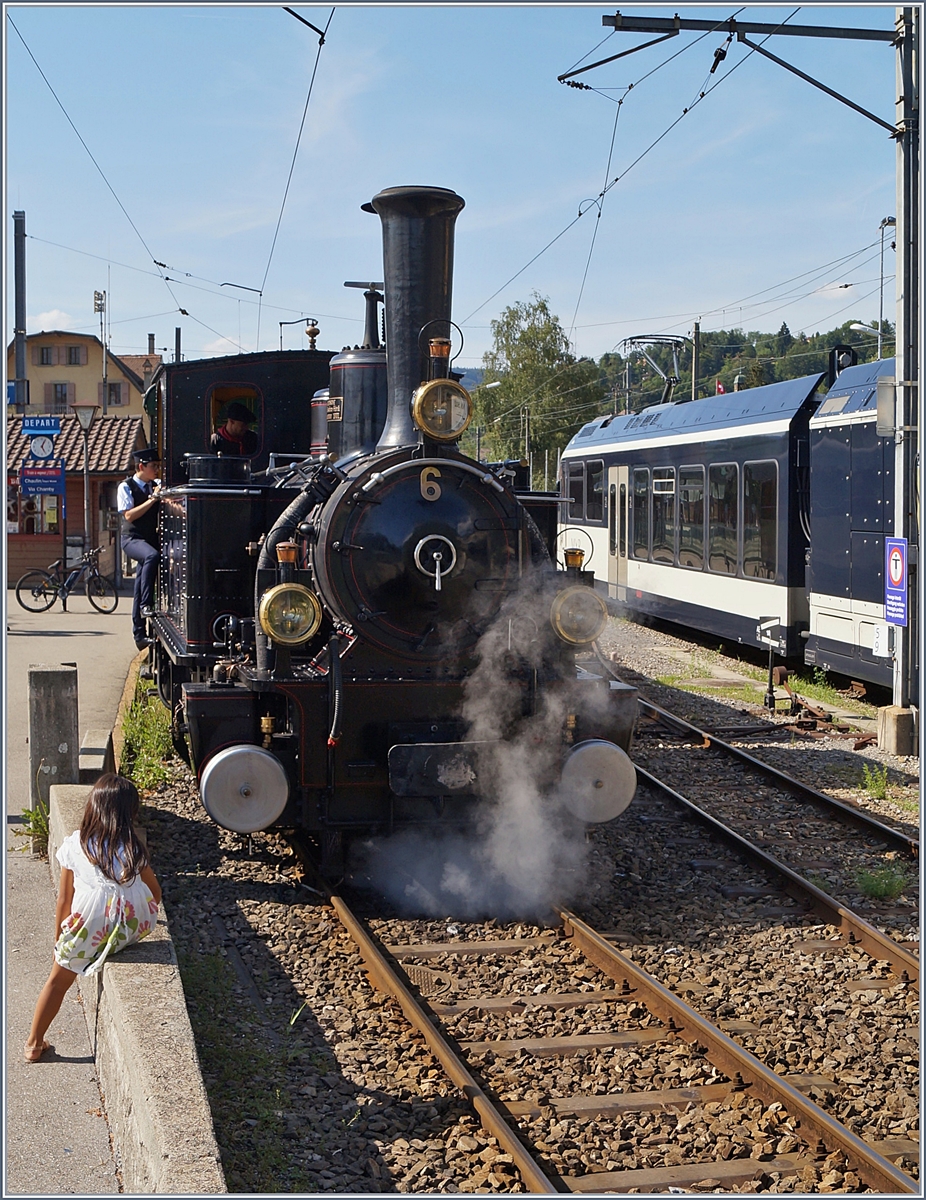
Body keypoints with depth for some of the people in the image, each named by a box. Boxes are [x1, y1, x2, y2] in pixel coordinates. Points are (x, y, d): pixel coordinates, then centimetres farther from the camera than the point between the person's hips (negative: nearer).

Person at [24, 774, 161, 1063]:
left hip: (88, 931, 0)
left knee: (58, 979, 22)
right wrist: (144, 918, 28)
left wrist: (59, 938, 14)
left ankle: (34, 1044, 33)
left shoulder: (75, 844, -3)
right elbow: (155, 892, 8)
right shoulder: (134, 847, -2)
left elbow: (64, 898, 2)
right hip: (133, 928, 0)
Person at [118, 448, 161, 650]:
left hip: (151, 540, 6)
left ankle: (139, 634, 12)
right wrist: (153, 499, -17)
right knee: (152, 555, -37)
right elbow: (129, 515, -14)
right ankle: (146, 605, -34)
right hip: (132, 539, -6)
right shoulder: (126, 487, -4)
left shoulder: (156, 484, 12)